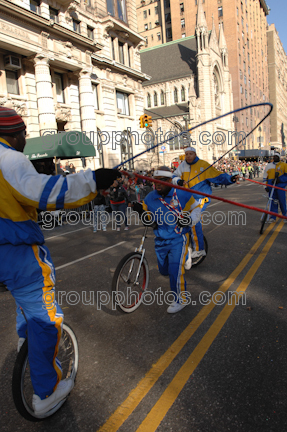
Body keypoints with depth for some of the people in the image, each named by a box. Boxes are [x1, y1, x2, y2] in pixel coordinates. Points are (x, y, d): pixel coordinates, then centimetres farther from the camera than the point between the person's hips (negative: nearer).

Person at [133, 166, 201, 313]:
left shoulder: (182, 194, -12)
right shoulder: (150, 198, -4)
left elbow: (197, 208, 3)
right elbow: (151, 223, 0)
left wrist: (190, 219, -16)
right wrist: (142, 212, -20)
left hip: (178, 239, -4)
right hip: (161, 240, 4)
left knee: (175, 270, -14)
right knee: (164, 270, 16)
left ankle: (181, 299, 8)